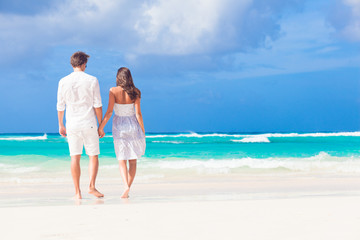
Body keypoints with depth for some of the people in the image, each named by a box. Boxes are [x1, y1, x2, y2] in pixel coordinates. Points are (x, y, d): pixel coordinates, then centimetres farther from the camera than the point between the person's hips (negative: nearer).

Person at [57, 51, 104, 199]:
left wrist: (61, 125, 16)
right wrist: (101, 125, 5)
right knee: (93, 155, 8)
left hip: (72, 124, 2)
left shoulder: (63, 82, 1)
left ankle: (77, 191, 4)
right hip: (88, 124, -2)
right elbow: (97, 105, -4)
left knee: (75, 157, 4)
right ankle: (92, 186, -6)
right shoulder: (92, 80, -4)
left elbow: (60, 106, 5)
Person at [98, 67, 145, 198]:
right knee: (133, 161, 11)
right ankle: (128, 189, 9)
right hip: (133, 125, 1)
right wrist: (143, 131, 4)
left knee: (122, 161, 4)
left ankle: (126, 186, -17)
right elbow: (138, 113, -4)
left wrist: (101, 127, -4)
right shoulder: (135, 92, -3)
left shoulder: (113, 91, -8)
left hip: (119, 127, -1)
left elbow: (109, 111, -12)